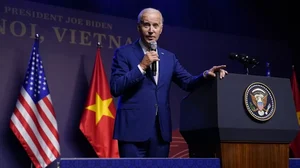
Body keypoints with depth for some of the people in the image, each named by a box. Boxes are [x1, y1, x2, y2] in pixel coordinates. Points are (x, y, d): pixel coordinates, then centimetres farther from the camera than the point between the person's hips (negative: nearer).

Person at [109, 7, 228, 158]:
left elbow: (187, 82, 11)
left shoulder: (169, 57, 14)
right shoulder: (124, 53, 0)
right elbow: (115, 88, -9)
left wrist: (206, 75, -9)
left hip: (161, 130, 5)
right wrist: (141, 66, -15)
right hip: (133, 128, -4)